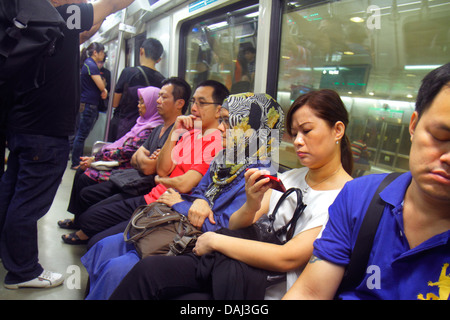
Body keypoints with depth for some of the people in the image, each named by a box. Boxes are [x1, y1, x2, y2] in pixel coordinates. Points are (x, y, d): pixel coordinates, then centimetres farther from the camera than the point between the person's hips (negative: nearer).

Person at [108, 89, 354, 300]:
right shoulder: (289, 179, 12)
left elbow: (288, 258, -19)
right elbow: (235, 226, 9)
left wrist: (215, 240, -11)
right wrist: (252, 205, -15)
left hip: (268, 290, -6)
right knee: (148, 269, -17)